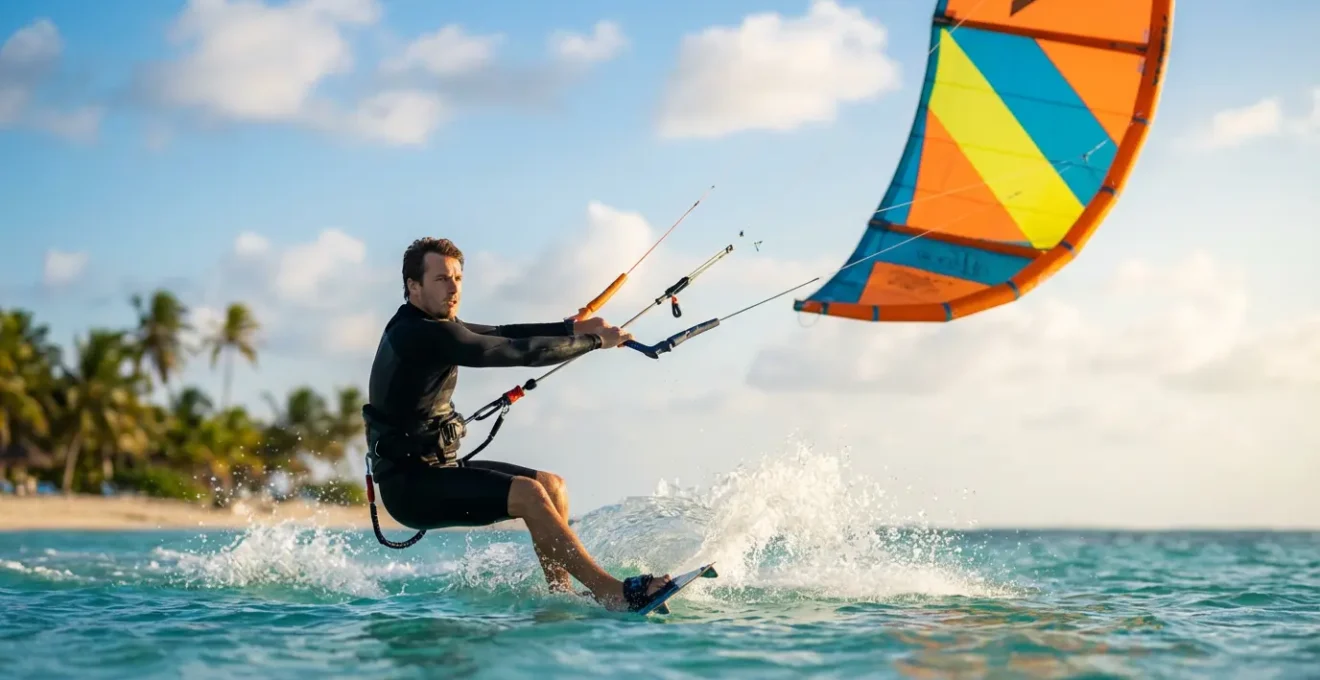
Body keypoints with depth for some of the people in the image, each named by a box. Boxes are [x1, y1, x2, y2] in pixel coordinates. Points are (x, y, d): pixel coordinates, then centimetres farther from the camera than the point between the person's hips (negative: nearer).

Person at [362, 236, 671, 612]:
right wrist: (595, 341, -10)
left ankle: (561, 595, 5)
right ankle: (612, 593, -27)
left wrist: (573, 327, 2)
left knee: (552, 485, 8)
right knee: (528, 494, -25)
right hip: (409, 485, -11)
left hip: (439, 468, 11)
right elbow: (518, 352, -20)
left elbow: (502, 334, 13)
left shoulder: (430, 325, 11)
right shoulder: (423, 335, -20)